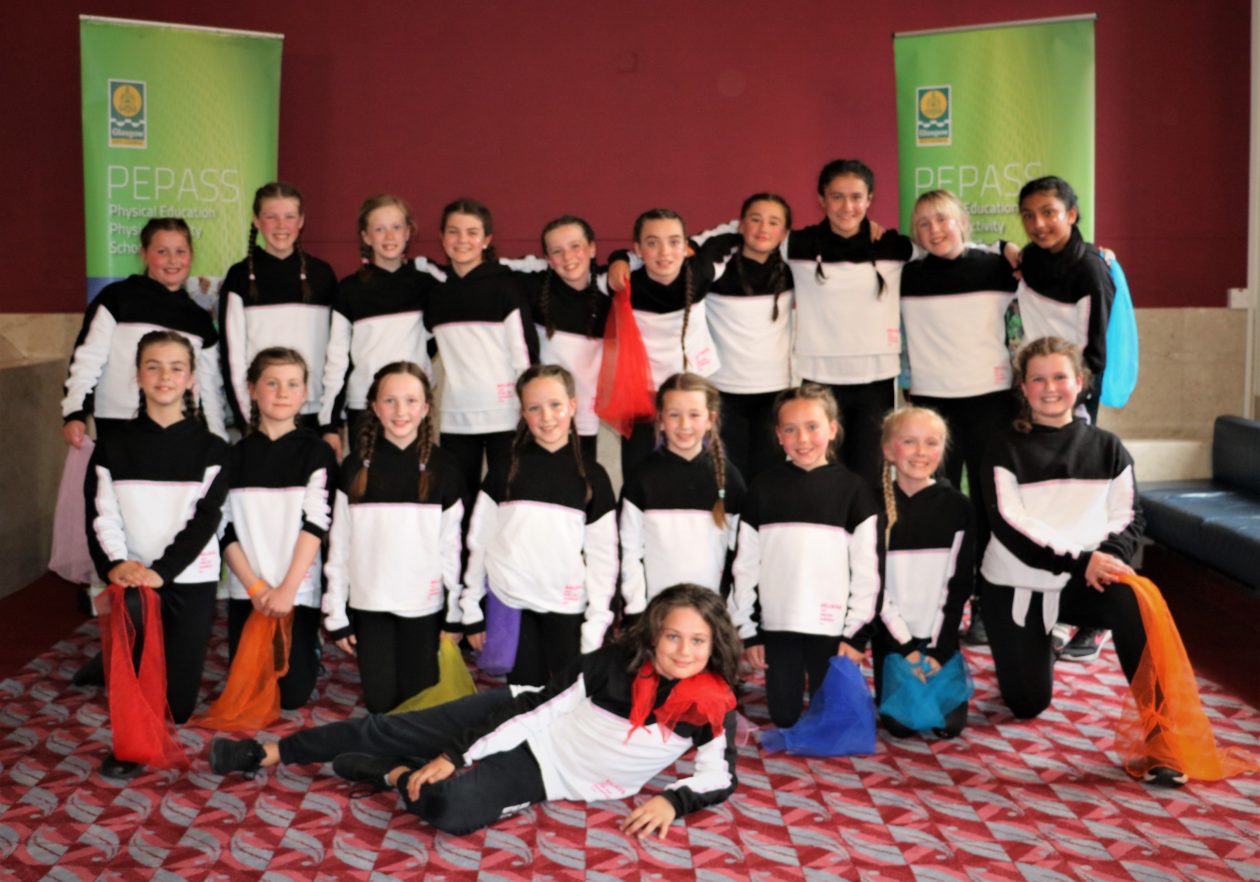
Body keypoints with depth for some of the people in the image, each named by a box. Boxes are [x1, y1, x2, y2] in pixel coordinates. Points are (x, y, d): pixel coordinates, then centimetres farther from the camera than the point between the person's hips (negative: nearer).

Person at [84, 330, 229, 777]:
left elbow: (204, 520, -6)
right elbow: (100, 515, 0)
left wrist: (161, 571, -19)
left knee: (177, 705, -3)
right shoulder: (113, 446, 7)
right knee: (133, 611, -35)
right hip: (133, 576, 0)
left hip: (190, 580, 0)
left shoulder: (211, 449, 2)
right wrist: (115, 563, -19)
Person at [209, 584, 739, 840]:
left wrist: (671, 800, -28)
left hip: (545, 776, -1)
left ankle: (394, 776, 3)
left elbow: (719, 777, -6)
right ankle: (269, 753, 21)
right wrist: (456, 756, -13)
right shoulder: (614, 663, -14)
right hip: (521, 726, 1)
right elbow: (542, 708, -10)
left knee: (451, 808, -30)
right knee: (387, 730, 2)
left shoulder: (712, 708, -15)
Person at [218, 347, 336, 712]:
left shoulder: (316, 452, -1)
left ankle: (309, 651, 28)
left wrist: (287, 588, -16)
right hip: (245, 591, 2)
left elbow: (316, 523, -9)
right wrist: (254, 586, -11)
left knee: (293, 694, -3)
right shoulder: (236, 455, 6)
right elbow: (224, 529, 1)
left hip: (299, 591, -2)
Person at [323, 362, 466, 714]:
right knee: (380, 702, 3)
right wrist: (335, 613, 2)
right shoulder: (356, 468, 2)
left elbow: (451, 545, 2)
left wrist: (456, 613, 1)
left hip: (424, 606, -1)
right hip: (369, 605, 1)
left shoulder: (442, 469, 0)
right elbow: (339, 544, 3)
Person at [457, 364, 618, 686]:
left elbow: (603, 556, 2)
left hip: (567, 611, 0)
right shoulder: (505, 472, 4)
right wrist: (471, 610, 5)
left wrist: (596, 625, -3)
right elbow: (479, 542, 6)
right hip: (511, 606, 0)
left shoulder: (592, 477, 3)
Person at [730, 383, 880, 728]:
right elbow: (745, 564, 4)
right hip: (777, 624, 2)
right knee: (784, 716, 10)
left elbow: (866, 569, -2)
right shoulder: (763, 488, 2)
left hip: (832, 626, -1)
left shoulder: (853, 489, -2)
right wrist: (747, 630, 3)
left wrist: (857, 632, -5)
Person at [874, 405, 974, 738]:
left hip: (939, 635, 1)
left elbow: (960, 583, -2)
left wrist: (939, 648, -9)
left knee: (949, 724, -3)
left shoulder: (957, 507, -3)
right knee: (900, 724, -6)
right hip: (891, 635, -1)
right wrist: (904, 645, -11)